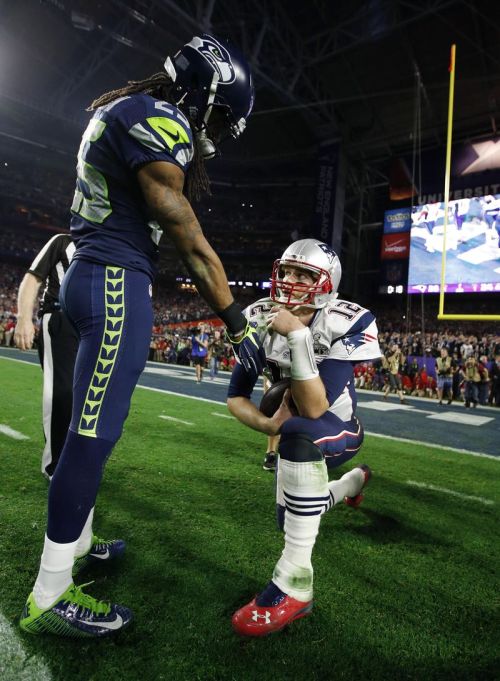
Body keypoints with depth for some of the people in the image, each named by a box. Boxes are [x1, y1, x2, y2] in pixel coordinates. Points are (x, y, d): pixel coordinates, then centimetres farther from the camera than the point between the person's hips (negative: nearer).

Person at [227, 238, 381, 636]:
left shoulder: (348, 325, -27)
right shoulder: (260, 319, -15)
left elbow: (314, 409, -35)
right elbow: (236, 396, -12)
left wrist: (297, 335, -42)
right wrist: (267, 424, -32)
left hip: (339, 430, -5)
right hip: (298, 439, 6)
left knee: (300, 431, -40)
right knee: (292, 518, 20)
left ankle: (294, 584, -28)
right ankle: (356, 480, 52)